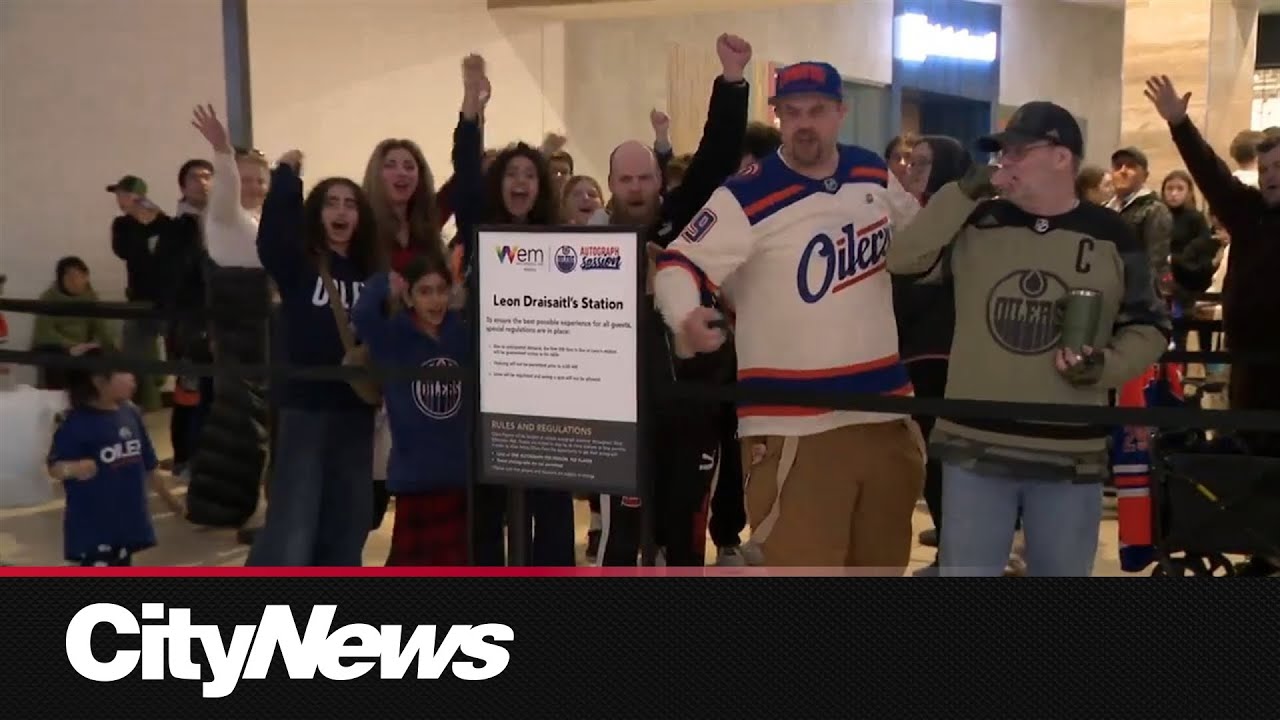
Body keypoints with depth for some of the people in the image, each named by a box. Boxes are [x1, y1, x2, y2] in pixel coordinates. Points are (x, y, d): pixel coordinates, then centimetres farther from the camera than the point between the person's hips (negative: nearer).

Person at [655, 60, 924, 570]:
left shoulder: (873, 173, 8)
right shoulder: (748, 198, -14)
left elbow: (917, 235, 27)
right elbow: (679, 263, -18)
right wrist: (686, 318, -35)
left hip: (885, 414, 7)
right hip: (794, 427, -6)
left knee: (883, 564, 20)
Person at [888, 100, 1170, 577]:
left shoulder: (1112, 237, 1)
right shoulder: (977, 224, 3)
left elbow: (1148, 326, 6)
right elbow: (902, 261, -8)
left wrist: (1105, 365, -13)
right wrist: (962, 193, -14)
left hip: (1071, 453, 0)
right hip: (974, 444, 1)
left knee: (1063, 569, 16)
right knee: (964, 569, 11)